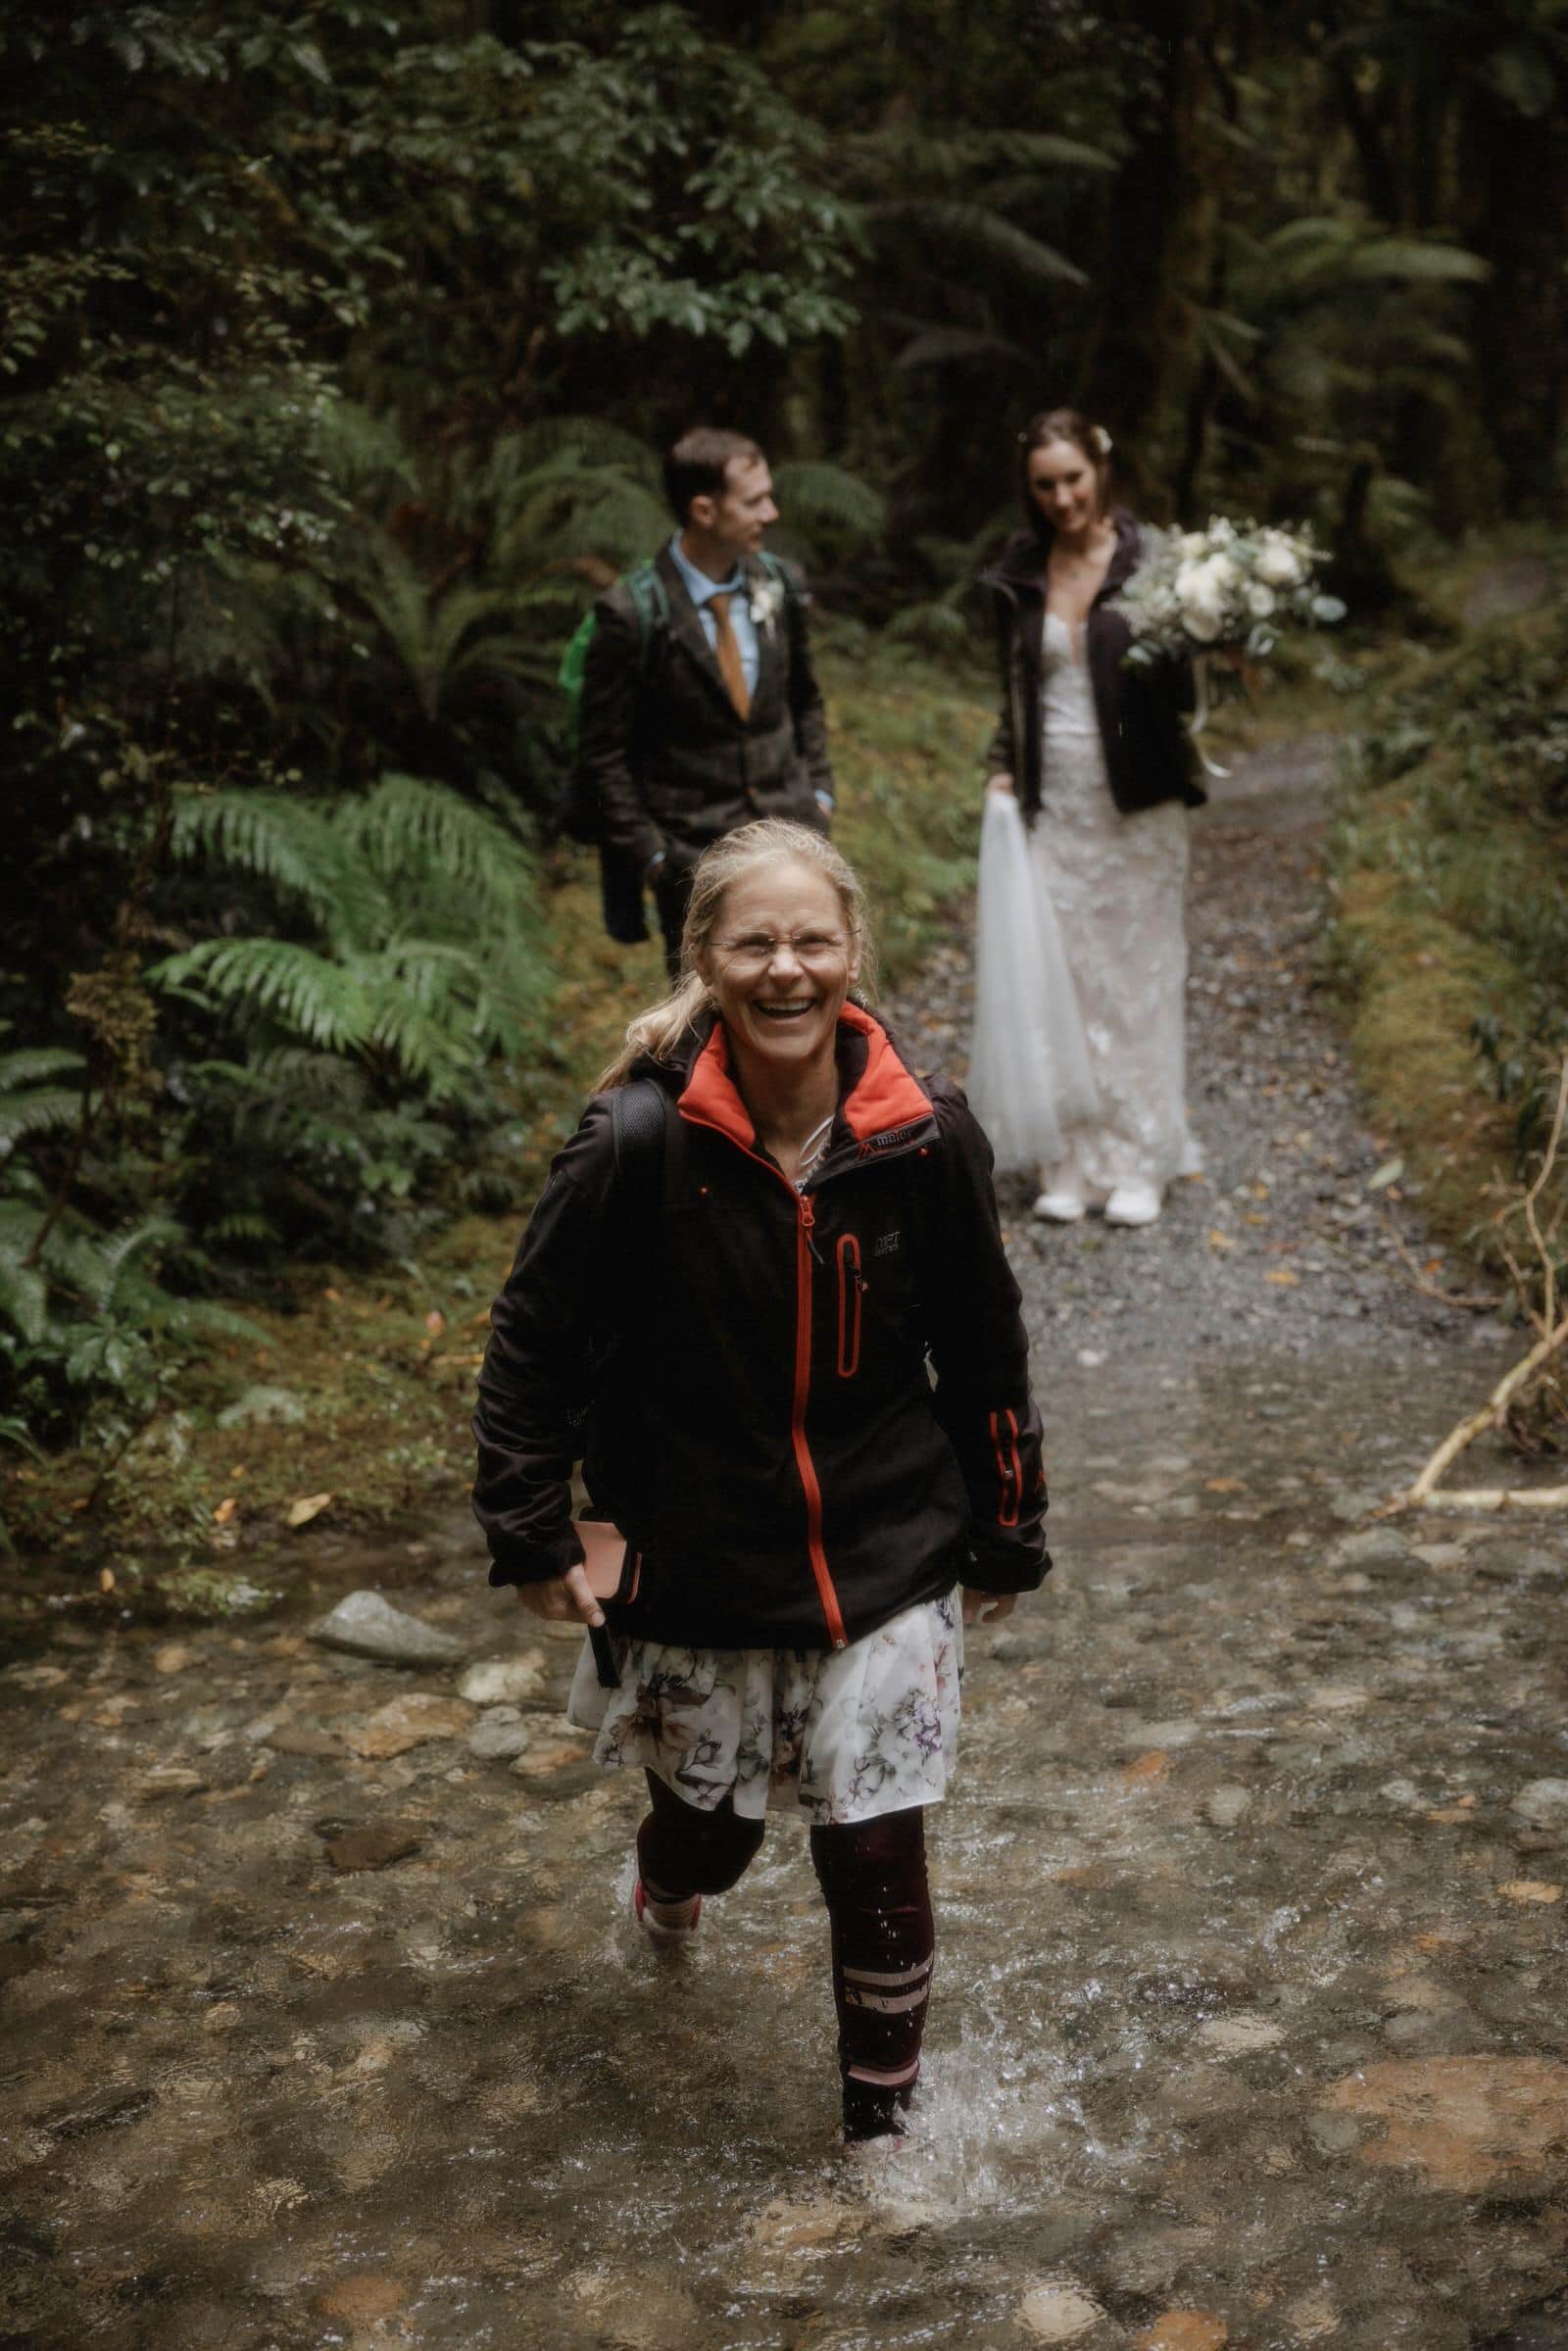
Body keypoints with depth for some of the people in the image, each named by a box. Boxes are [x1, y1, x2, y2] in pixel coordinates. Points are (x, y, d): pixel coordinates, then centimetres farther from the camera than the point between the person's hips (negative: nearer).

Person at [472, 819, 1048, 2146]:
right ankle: (671, 1907, 57)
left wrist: (1007, 1537, 9)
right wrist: (531, 1532, -3)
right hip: (697, 1571, 0)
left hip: (887, 1562, 0)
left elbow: (984, 1352, 2)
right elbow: (534, 1337, -5)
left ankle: (882, 2108, 27)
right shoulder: (641, 1140, -18)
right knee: (707, 1823, 18)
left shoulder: (925, 1136, -12)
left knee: (877, 1851, 1)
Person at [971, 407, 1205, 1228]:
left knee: (1137, 980, 5)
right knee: (1056, 982, 5)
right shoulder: (1019, 573, 5)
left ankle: (1138, 1162, 16)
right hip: (1049, 807, 3)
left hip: (1135, 809, -3)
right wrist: (1002, 774, 5)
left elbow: (1179, 695, -8)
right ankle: (1071, 1164, 16)